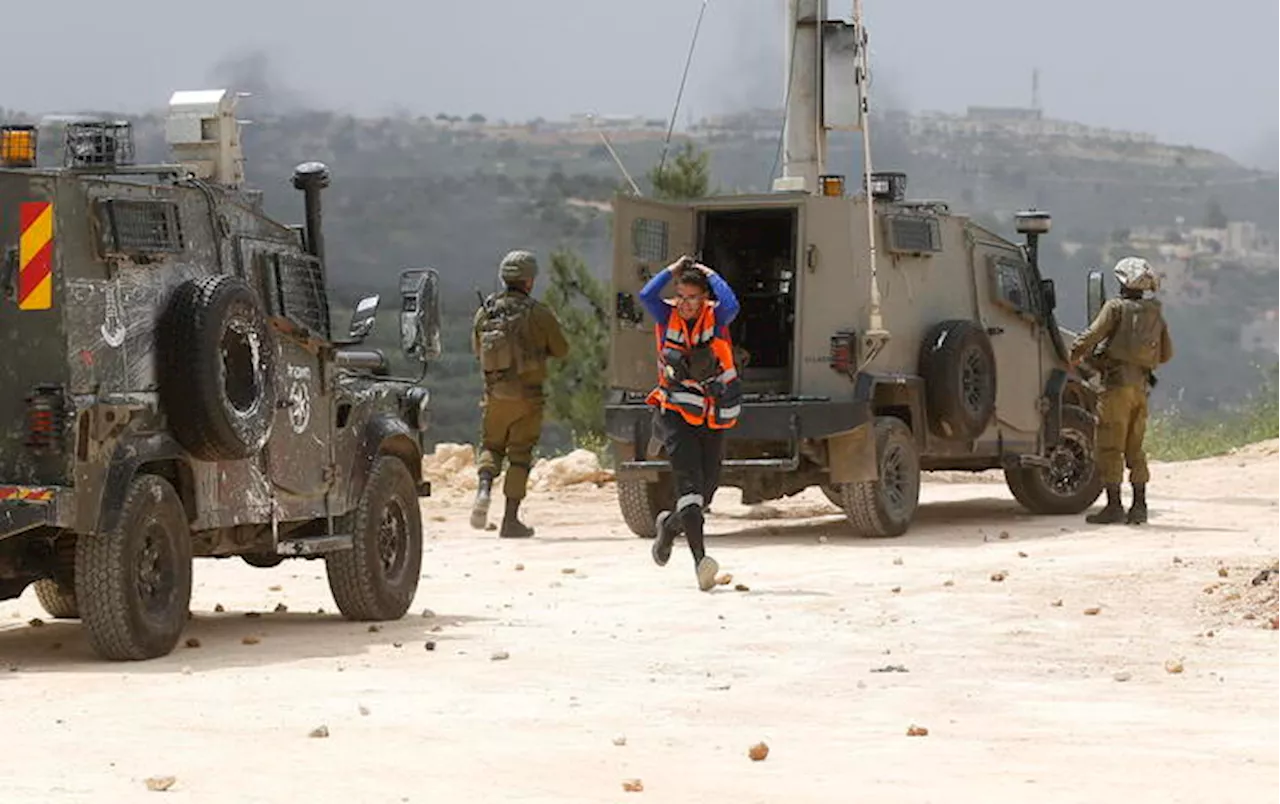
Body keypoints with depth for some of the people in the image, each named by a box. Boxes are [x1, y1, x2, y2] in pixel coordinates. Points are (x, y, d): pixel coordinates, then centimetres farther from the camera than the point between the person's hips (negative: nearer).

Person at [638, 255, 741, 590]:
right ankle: (700, 557, -29)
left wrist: (711, 275, -13)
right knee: (689, 475, -19)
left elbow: (731, 305, -27)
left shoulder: (715, 318, -4)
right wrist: (673, 270, -10)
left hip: (712, 416, 2)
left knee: (707, 484, 7)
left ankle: (670, 524, 39)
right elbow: (646, 295, -21)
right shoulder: (667, 316, -2)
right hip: (674, 412, -2)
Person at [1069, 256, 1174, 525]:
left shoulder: (1117, 307, -5)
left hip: (1118, 383, -7)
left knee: (1110, 447, -5)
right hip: (1141, 385, 7)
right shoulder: (1155, 314, 14)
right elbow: (1167, 353, 18)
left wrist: (1074, 356, 4)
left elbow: (1092, 336, -12)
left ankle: (1114, 505, -9)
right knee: (1134, 448, 13)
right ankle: (1139, 506, 11)